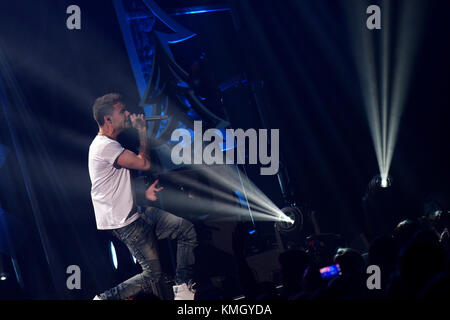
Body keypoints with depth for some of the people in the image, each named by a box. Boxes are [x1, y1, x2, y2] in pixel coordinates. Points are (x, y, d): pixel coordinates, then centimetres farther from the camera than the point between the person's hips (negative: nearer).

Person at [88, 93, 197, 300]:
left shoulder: (110, 145, 17)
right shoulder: (105, 147, -18)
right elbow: (144, 163, -21)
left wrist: (144, 193, 9)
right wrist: (142, 130, -8)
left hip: (134, 213, 10)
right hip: (124, 223, -10)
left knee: (187, 229, 7)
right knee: (153, 275, -10)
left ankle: (183, 288, 9)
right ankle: (105, 298, -4)